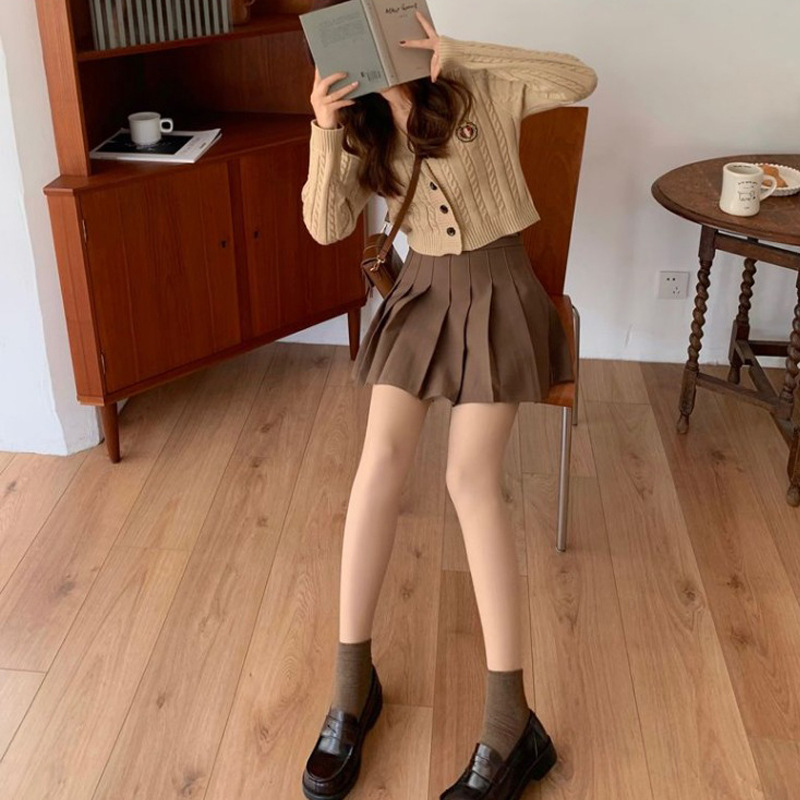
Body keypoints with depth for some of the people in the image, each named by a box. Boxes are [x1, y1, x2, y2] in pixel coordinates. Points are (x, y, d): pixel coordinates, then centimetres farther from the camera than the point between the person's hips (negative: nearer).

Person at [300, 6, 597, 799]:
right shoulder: (363, 128, 5)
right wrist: (325, 134, -20)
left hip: (496, 291, -4)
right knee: (380, 455, -18)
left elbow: (580, 80, -19)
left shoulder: (482, 87, -5)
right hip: (422, 290, 4)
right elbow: (326, 226, -5)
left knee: (470, 477, -19)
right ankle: (351, 684, -11)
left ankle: (509, 723, -18)